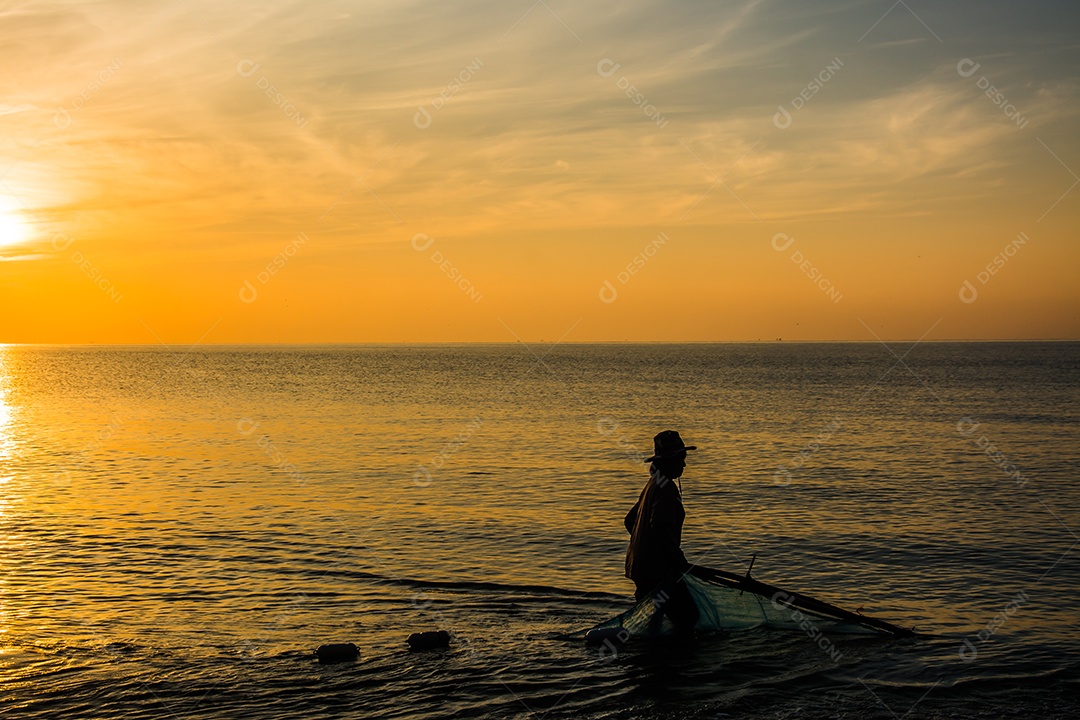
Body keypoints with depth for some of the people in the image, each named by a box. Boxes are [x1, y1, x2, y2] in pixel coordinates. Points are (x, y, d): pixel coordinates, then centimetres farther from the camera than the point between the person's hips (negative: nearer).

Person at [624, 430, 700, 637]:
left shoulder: (653, 484, 17)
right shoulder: (666, 488, -14)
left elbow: (630, 521, 24)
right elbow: (661, 527, -28)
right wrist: (680, 561, -25)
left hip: (641, 565, 10)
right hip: (657, 569, -10)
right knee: (687, 615, -11)